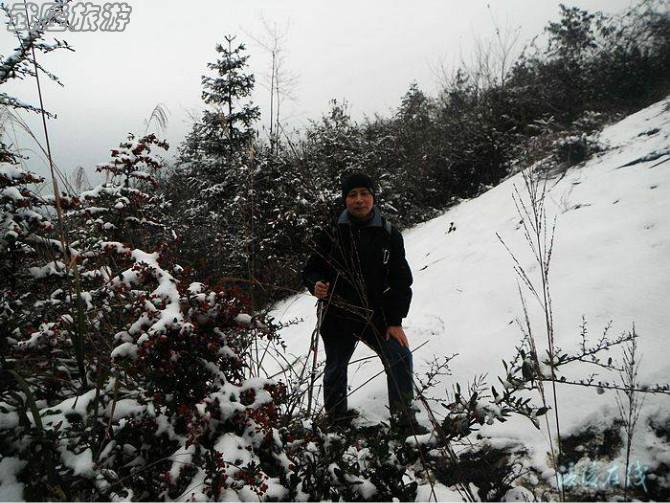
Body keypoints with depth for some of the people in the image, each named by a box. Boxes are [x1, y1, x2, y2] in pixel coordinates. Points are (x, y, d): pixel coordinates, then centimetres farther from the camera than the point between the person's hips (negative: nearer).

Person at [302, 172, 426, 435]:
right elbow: (311, 270, 3)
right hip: (337, 317, 0)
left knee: (400, 357, -11)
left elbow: (401, 280, -3)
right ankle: (336, 420, 37)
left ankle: (403, 418, 8)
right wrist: (316, 285, -20)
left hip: (375, 316, 0)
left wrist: (395, 321, -8)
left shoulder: (389, 235, -4)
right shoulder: (331, 234, -6)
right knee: (335, 368, 14)